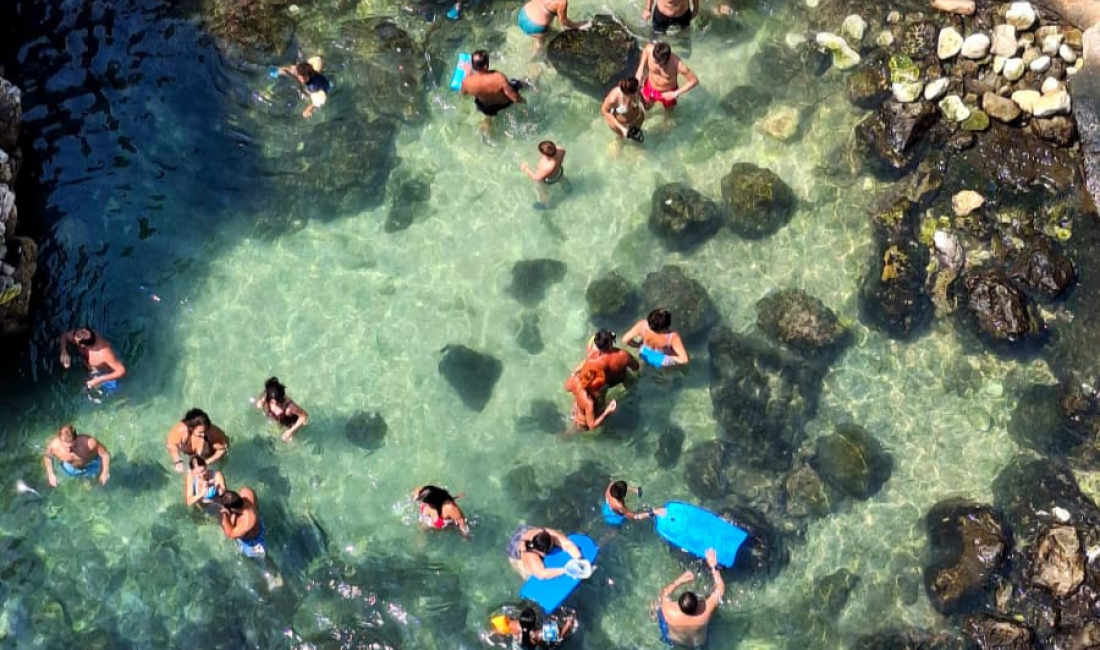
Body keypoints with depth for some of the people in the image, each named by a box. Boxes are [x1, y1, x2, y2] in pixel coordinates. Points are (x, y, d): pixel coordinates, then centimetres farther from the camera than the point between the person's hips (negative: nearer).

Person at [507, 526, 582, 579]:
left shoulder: (550, 534, -39)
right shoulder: (529, 556, -49)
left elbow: (567, 544, -43)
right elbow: (542, 574, -58)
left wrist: (579, 559, -59)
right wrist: (565, 570, -63)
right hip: (519, 556, -5)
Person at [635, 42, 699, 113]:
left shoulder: (677, 65, -42)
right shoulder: (650, 49, -33)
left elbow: (694, 80, -28)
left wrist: (675, 94, -27)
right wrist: (640, 69, -11)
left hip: (668, 93, -2)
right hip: (650, 87, 2)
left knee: (669, 109, 29)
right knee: (646, 107, 28)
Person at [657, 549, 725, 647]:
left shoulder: (670, 611, -43)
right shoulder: (705, 611, -45)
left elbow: (664, 593, -19)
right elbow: (720, 589, -29)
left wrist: (679, 581, -29)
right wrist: (714, 566, -27)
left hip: (673, 640, 0)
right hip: (698, 643, 0)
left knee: (659, 606, 19)